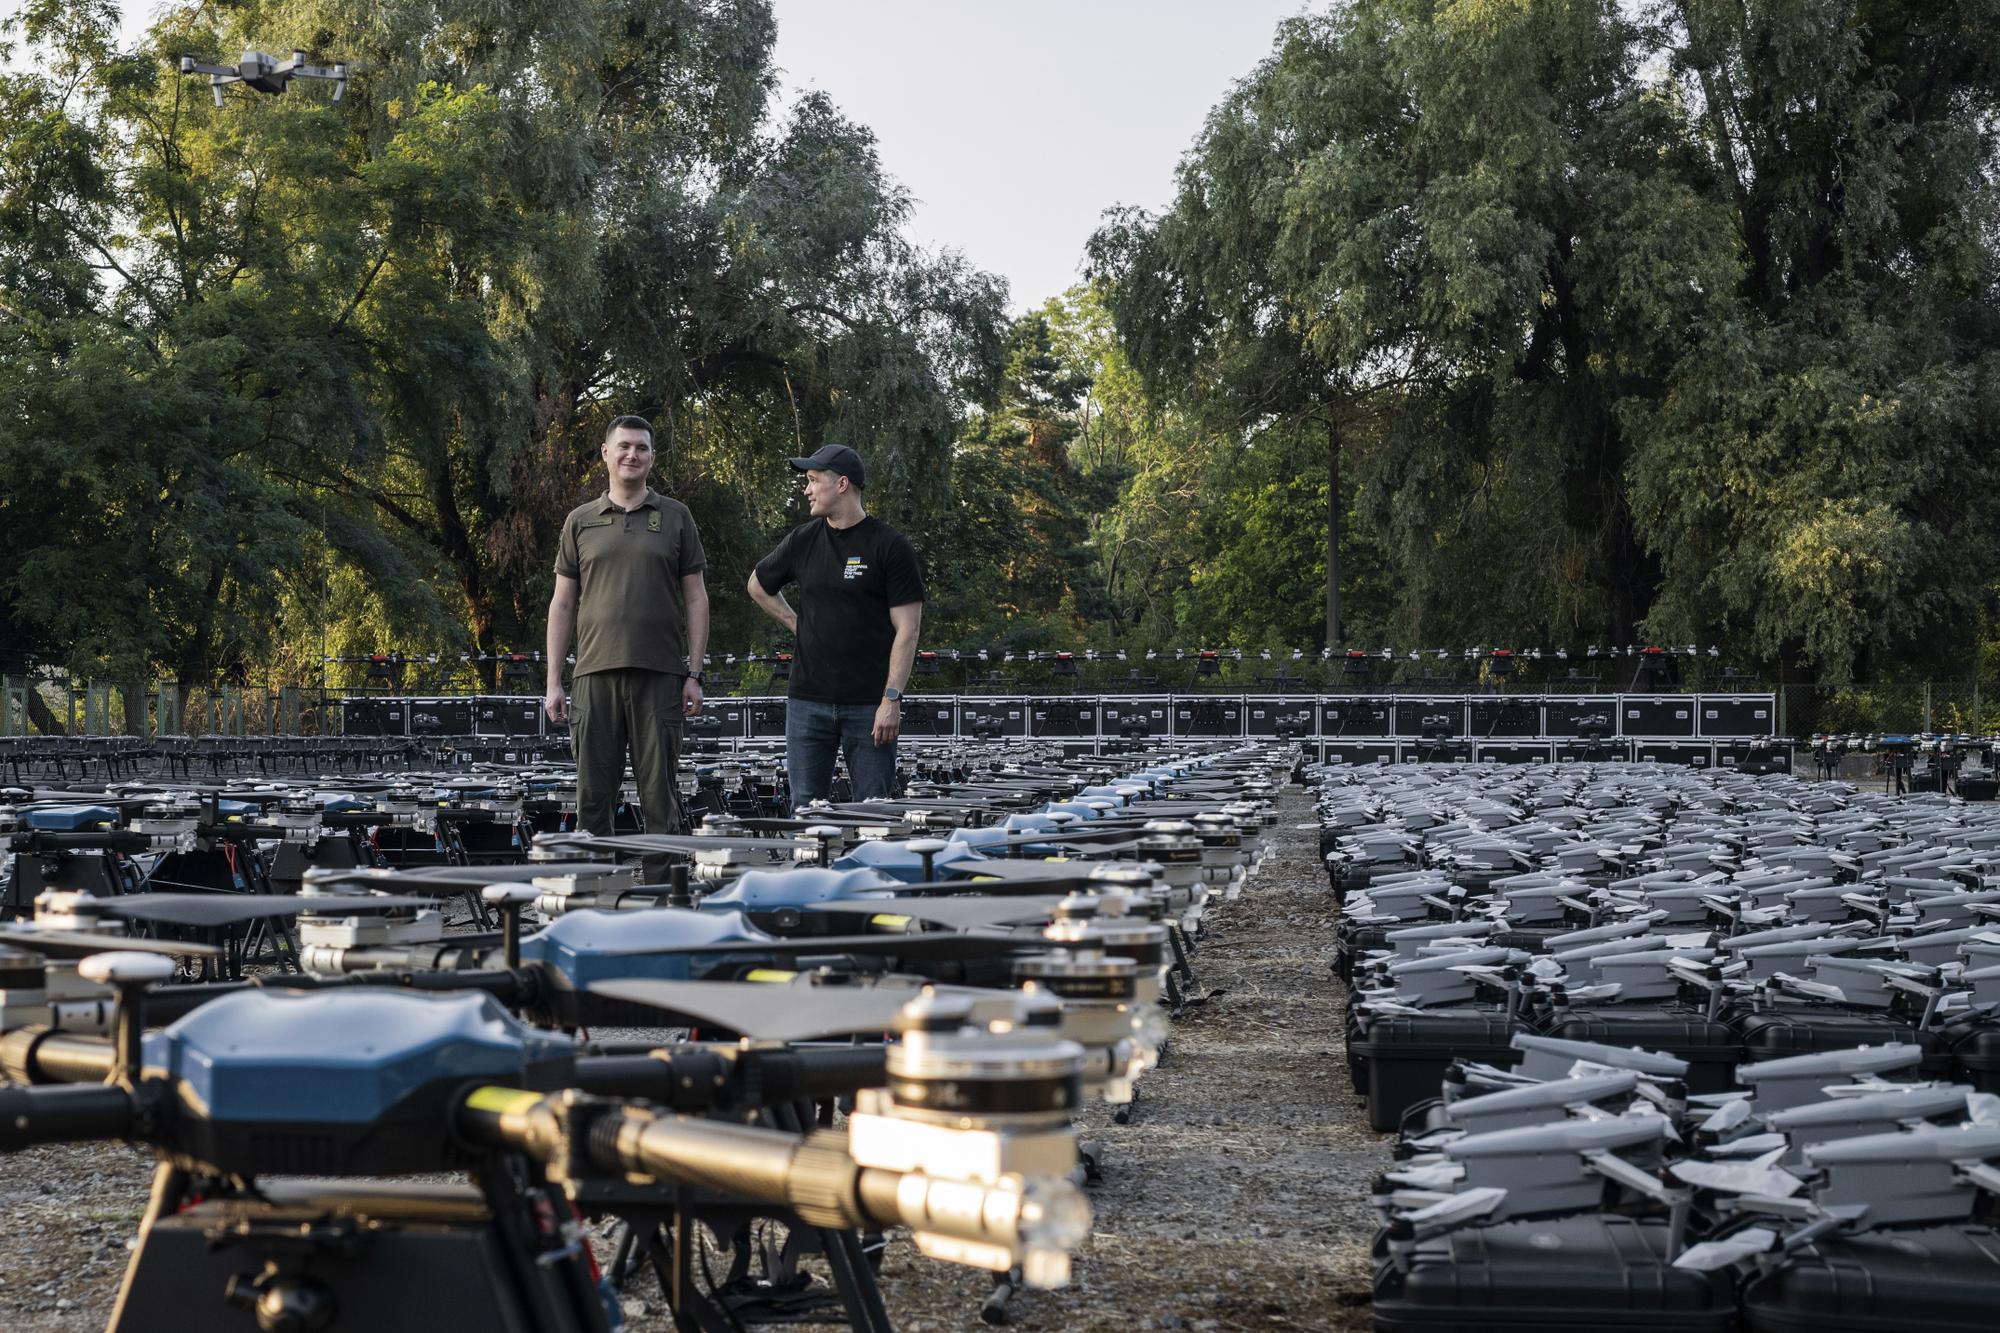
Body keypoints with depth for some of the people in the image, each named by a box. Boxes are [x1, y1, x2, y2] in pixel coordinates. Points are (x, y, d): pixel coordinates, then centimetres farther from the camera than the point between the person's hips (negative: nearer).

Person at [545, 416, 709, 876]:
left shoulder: (675, 518, 9)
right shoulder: (581, 522, 11)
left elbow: (695, 600, 7)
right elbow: (562, 604, 12)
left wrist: (694, 673, -1)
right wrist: (554, 681, 5)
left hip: (659, 673, -1)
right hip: (596, 671, 1)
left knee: (659, 796, 0)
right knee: (593, 797, 3)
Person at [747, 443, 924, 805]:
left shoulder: (890, 546, -4)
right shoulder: (803, 541, 9)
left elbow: (906, 629, -7)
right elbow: (758, 587, 27)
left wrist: (891, 699, -14)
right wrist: (796, 624, 12)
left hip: (870, 704, -4)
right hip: (809, 700, 4)